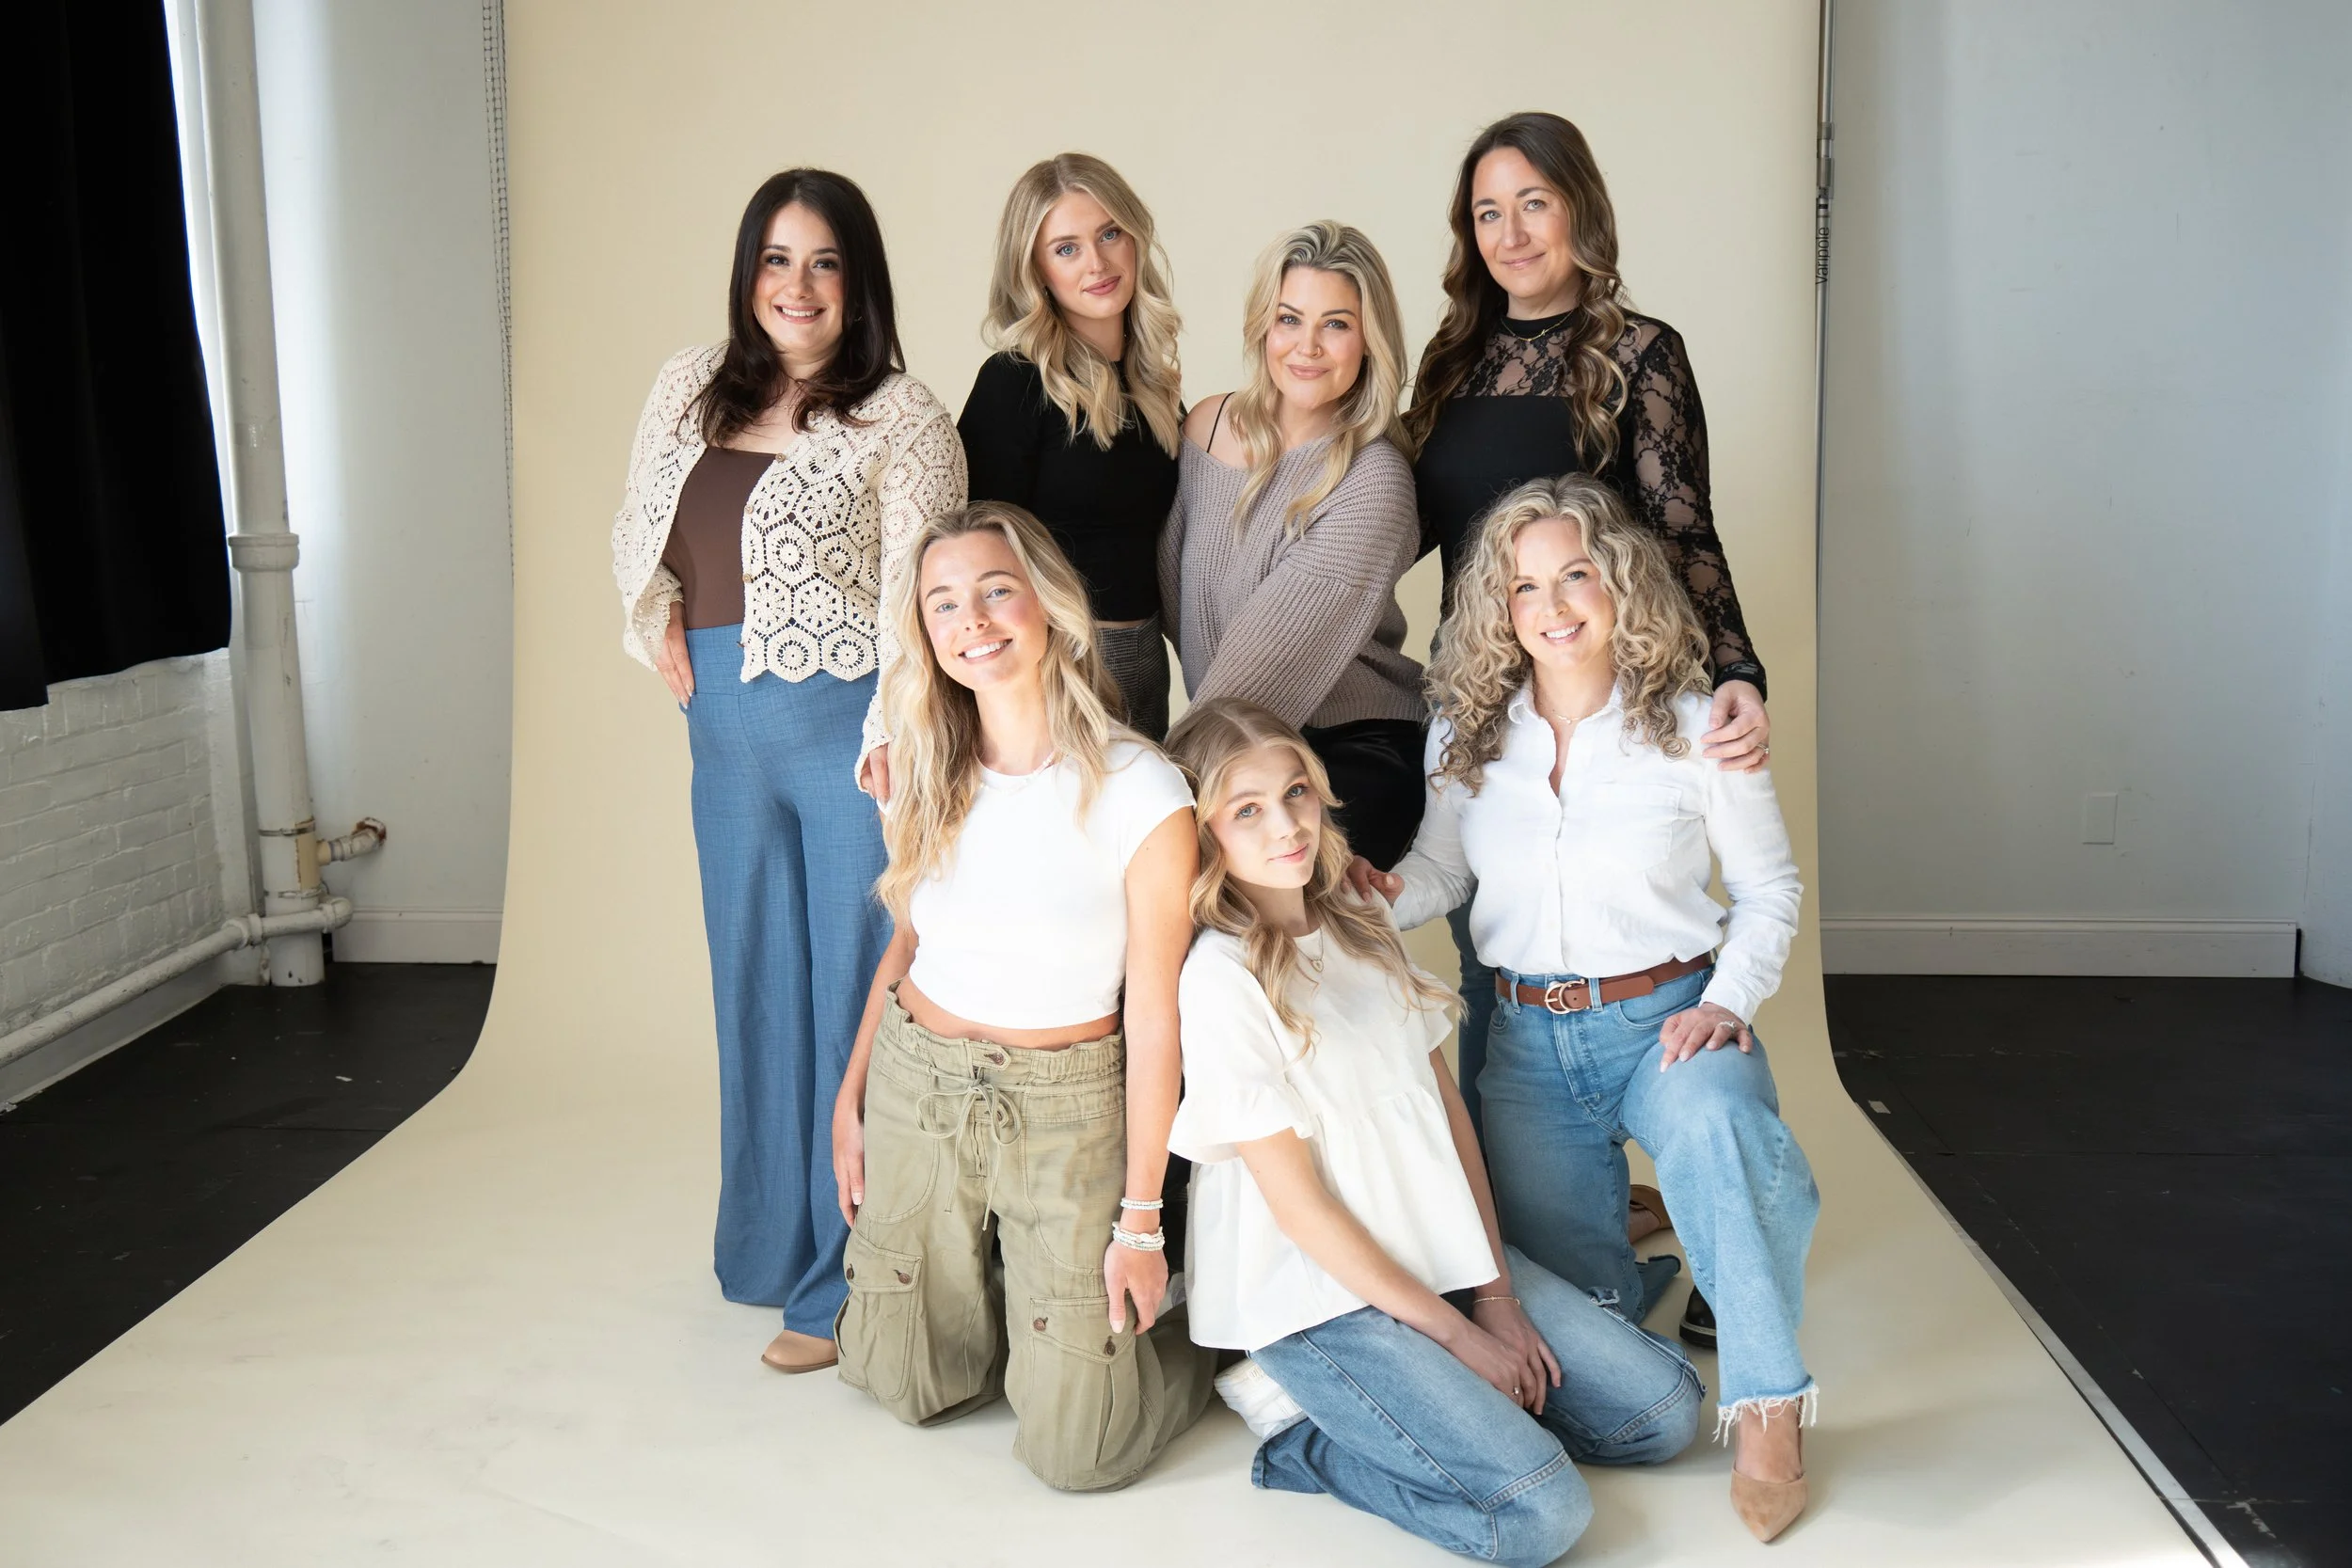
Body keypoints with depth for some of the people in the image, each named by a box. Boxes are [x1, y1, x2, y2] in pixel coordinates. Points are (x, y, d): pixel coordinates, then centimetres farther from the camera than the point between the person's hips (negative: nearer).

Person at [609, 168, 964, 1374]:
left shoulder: (897, 416, -6)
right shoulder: (690, 390, 12)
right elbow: (638, 534, 25)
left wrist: (894, 746, -20)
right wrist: (660, 623, 10)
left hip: (848, 726, -6)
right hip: (727, 733, 6)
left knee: (856, 989, -1)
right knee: (758, 982, 16)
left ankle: (847, 1283, 10)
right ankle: (774, 1245, 33)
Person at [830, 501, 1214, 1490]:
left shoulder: (1139, 793, -17)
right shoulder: (931, 778, -1)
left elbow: (1153, 1015, -13)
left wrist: (1141, 1221, -9)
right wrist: (850, 1097, 11)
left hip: (1064, 1109, -4)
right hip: (914, 1084, 5)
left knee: (1074, 1449, 0)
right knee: (905, 1385, 17)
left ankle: (1198, 1336, 28)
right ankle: (1025, 1307, 45)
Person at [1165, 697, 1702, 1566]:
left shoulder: (1361, 922, 5)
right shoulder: (1221, 979, -18)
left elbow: (1445, 1104, 7)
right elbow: (1299, 1205, -16)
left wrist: (1497, 1292, -1)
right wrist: (1453, 1334, -11)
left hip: (1434, 1250, 8)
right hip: (1322, 1292, -8)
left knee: (1665, 1408, 3)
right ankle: (1307, 1427, 0)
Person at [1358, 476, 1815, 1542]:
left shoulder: (1693, 726, -5)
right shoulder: (1466, 734, 3)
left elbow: (1769, 885, 3)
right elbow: (1442, 871, 10)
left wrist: (1728, 1002, -13)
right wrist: (1380, 893, -13)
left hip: (1668, 1017, -3)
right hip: (1529, 1036, 3)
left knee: (1713, 1125, -39)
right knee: (1569, 1300, -3)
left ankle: (1769, 1403, -22)